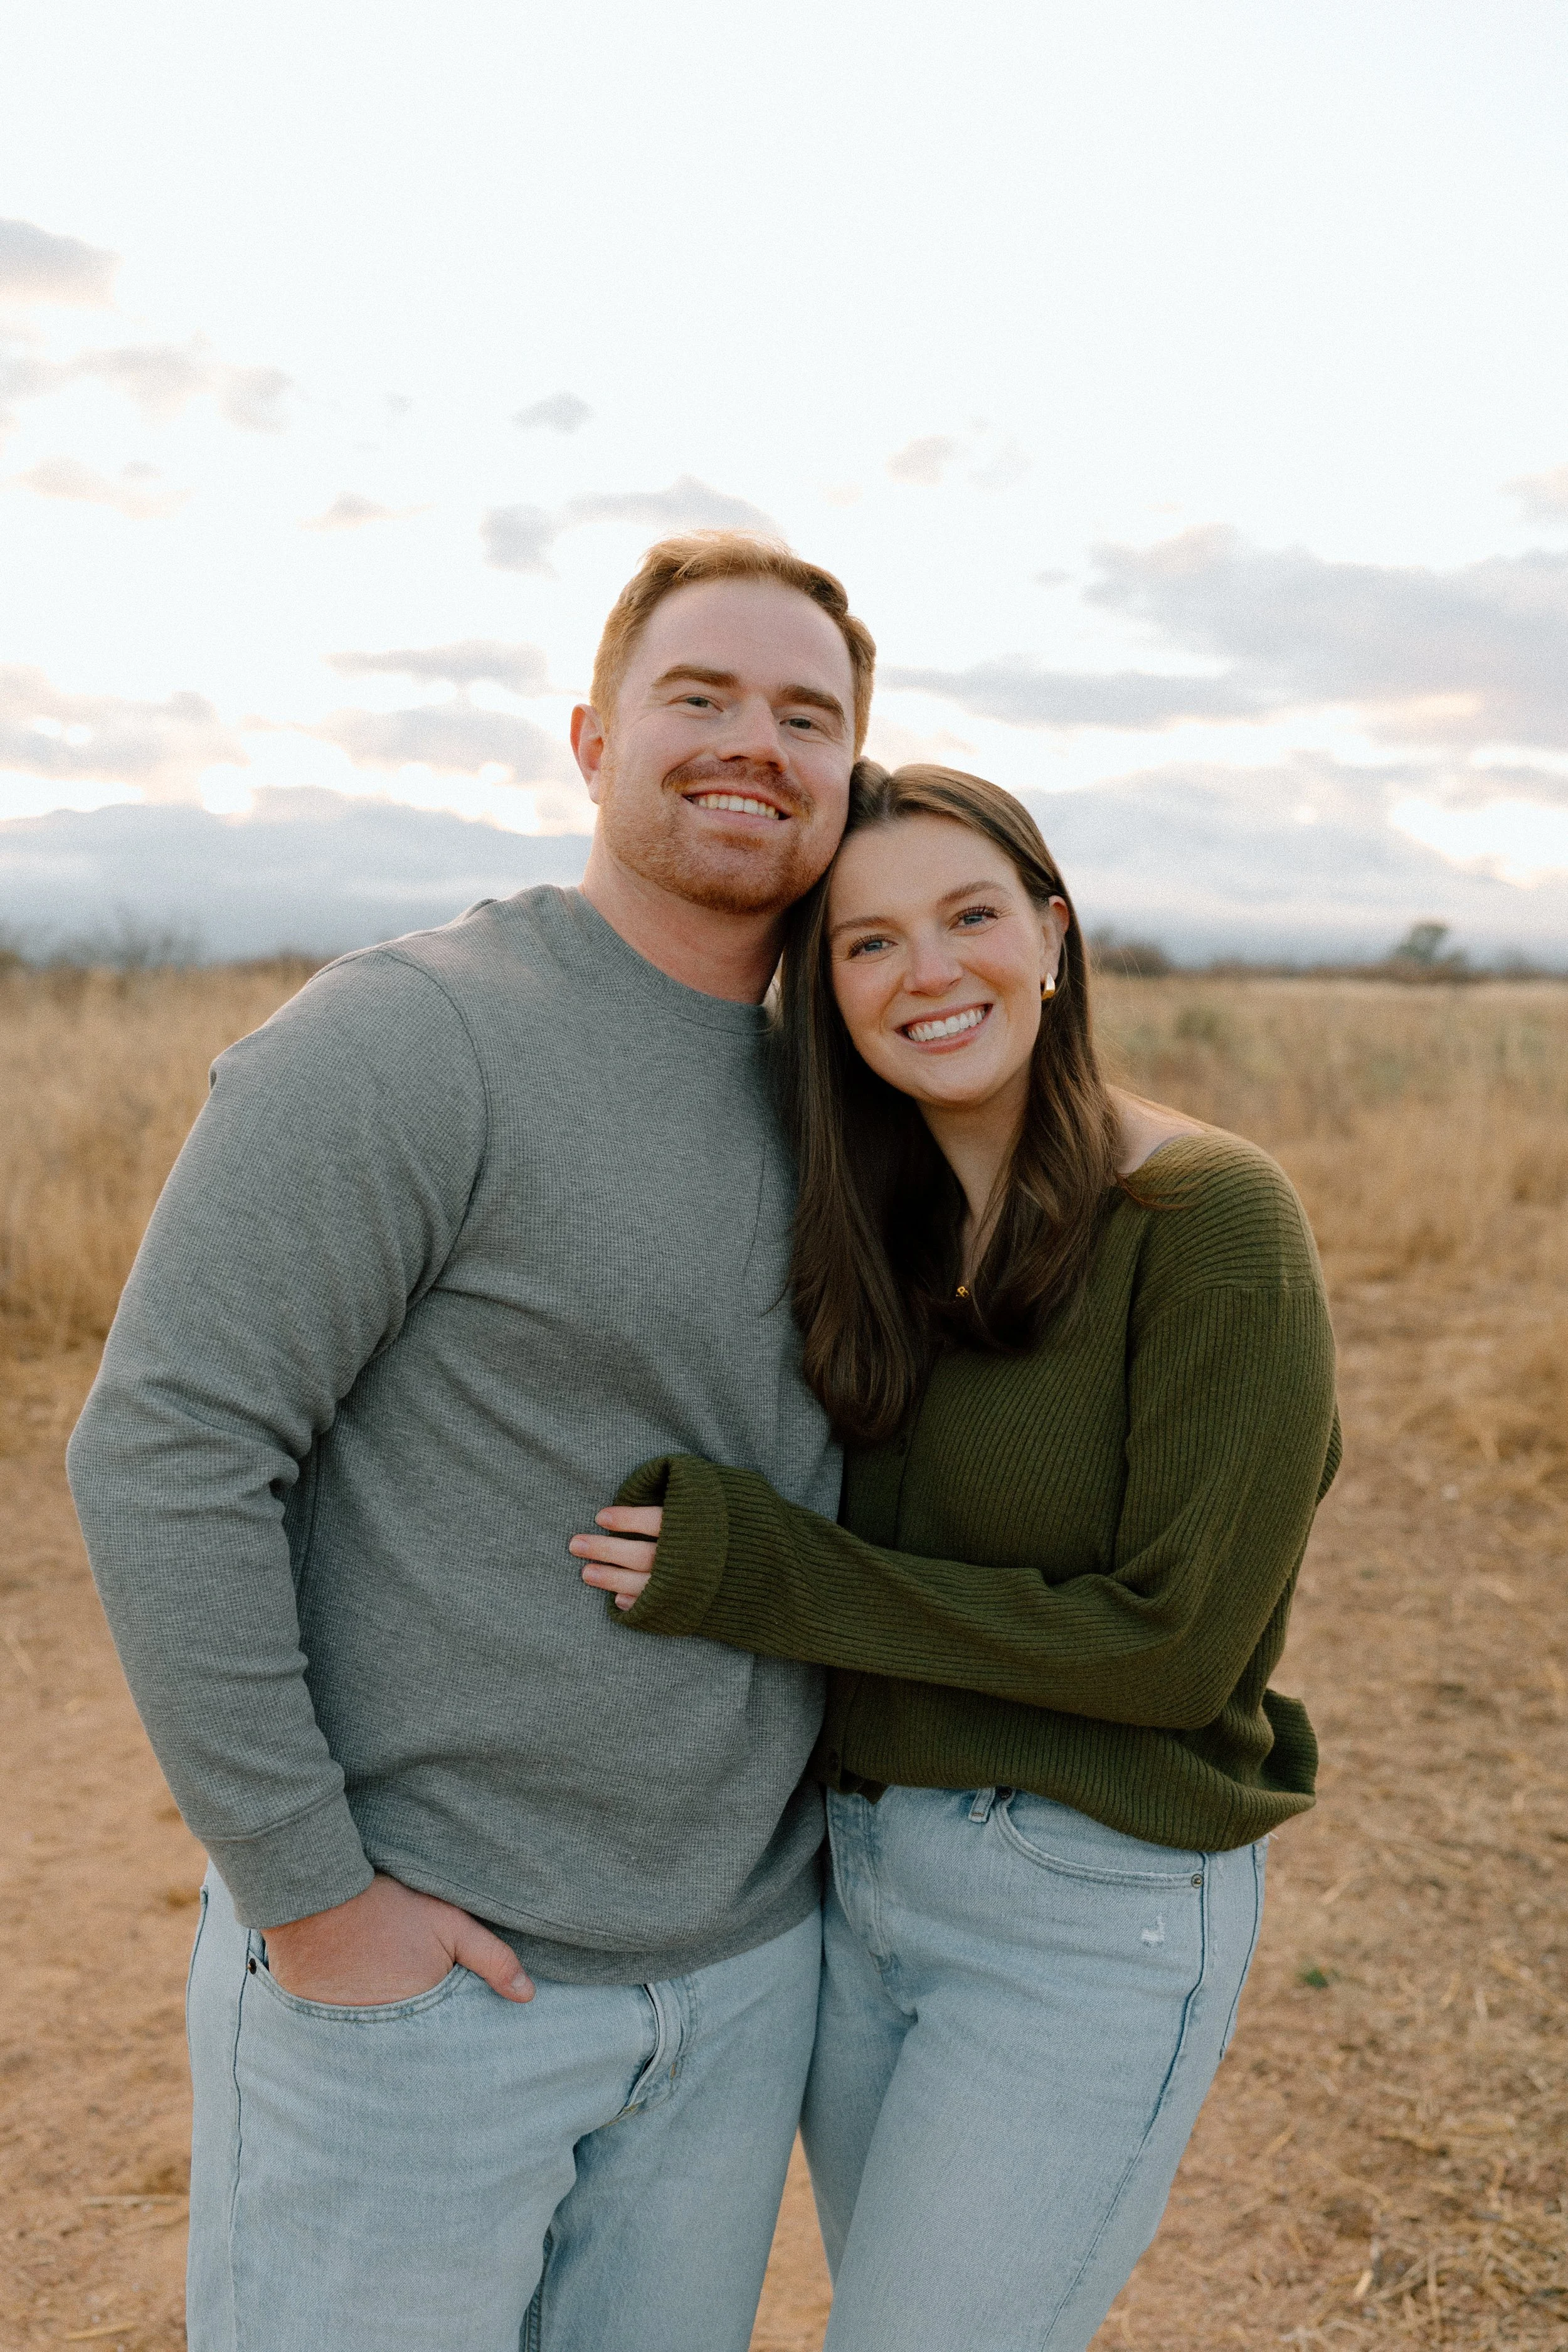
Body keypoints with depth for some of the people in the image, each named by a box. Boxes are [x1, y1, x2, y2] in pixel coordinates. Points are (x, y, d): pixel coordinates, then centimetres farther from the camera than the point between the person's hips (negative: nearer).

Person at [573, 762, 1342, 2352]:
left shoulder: (1211, 1222, -17)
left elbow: (1177, 1642, -20)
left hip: (1090, 1918, -6)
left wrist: (769, 1579, -22)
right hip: (854, 1866, 7)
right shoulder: (882, 1227, 2)